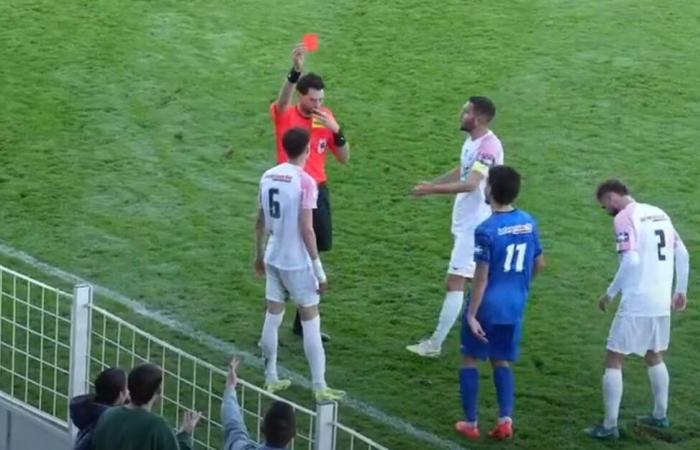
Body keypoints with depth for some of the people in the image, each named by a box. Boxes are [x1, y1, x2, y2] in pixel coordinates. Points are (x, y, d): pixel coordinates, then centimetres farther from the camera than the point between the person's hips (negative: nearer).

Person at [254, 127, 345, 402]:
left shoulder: (268, 177, 2)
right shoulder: (305, 182, -17)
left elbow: (260, 221, 9)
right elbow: (306, 229, -19)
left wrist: (260, 254, 23)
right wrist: (319, 270, -13)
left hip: (273, 258, 6)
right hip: (297, 262, -6)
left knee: (273, 316, 14)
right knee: (310, 321, 1)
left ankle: (271, 379, 21)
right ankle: (320, 388, 3)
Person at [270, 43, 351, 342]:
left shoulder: (325, 117, 4)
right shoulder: (285, 115, -10)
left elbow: (344, 158, 6)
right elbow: (283, 101, -36)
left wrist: (336, 131, -13)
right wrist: (296, 71, -53)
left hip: (319, 191, 5)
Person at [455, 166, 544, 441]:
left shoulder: (486, 230, -19)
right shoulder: (529, 222, 0)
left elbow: (481, 278, -19)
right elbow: (539, 264, 11)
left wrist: (471, 315, -14)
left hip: (487, 306, -5)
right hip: (514, 307, 5)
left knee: (471, 359, 12)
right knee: (502, 361, 17)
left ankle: (471, 423, 13)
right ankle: (505, 420, 3)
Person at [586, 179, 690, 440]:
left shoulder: (624, 218, -10)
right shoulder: (659, 213, 13)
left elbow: (630, 261, -21)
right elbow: (682, 254, 13)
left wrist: (610, 294, -12)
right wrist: (680, 290, 21)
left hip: (636, 303, -7)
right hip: (662, 303, 7)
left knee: (614, 361, 0)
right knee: (654, 357, 24)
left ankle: (609, 426, -2)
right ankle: (660, 416, 31)